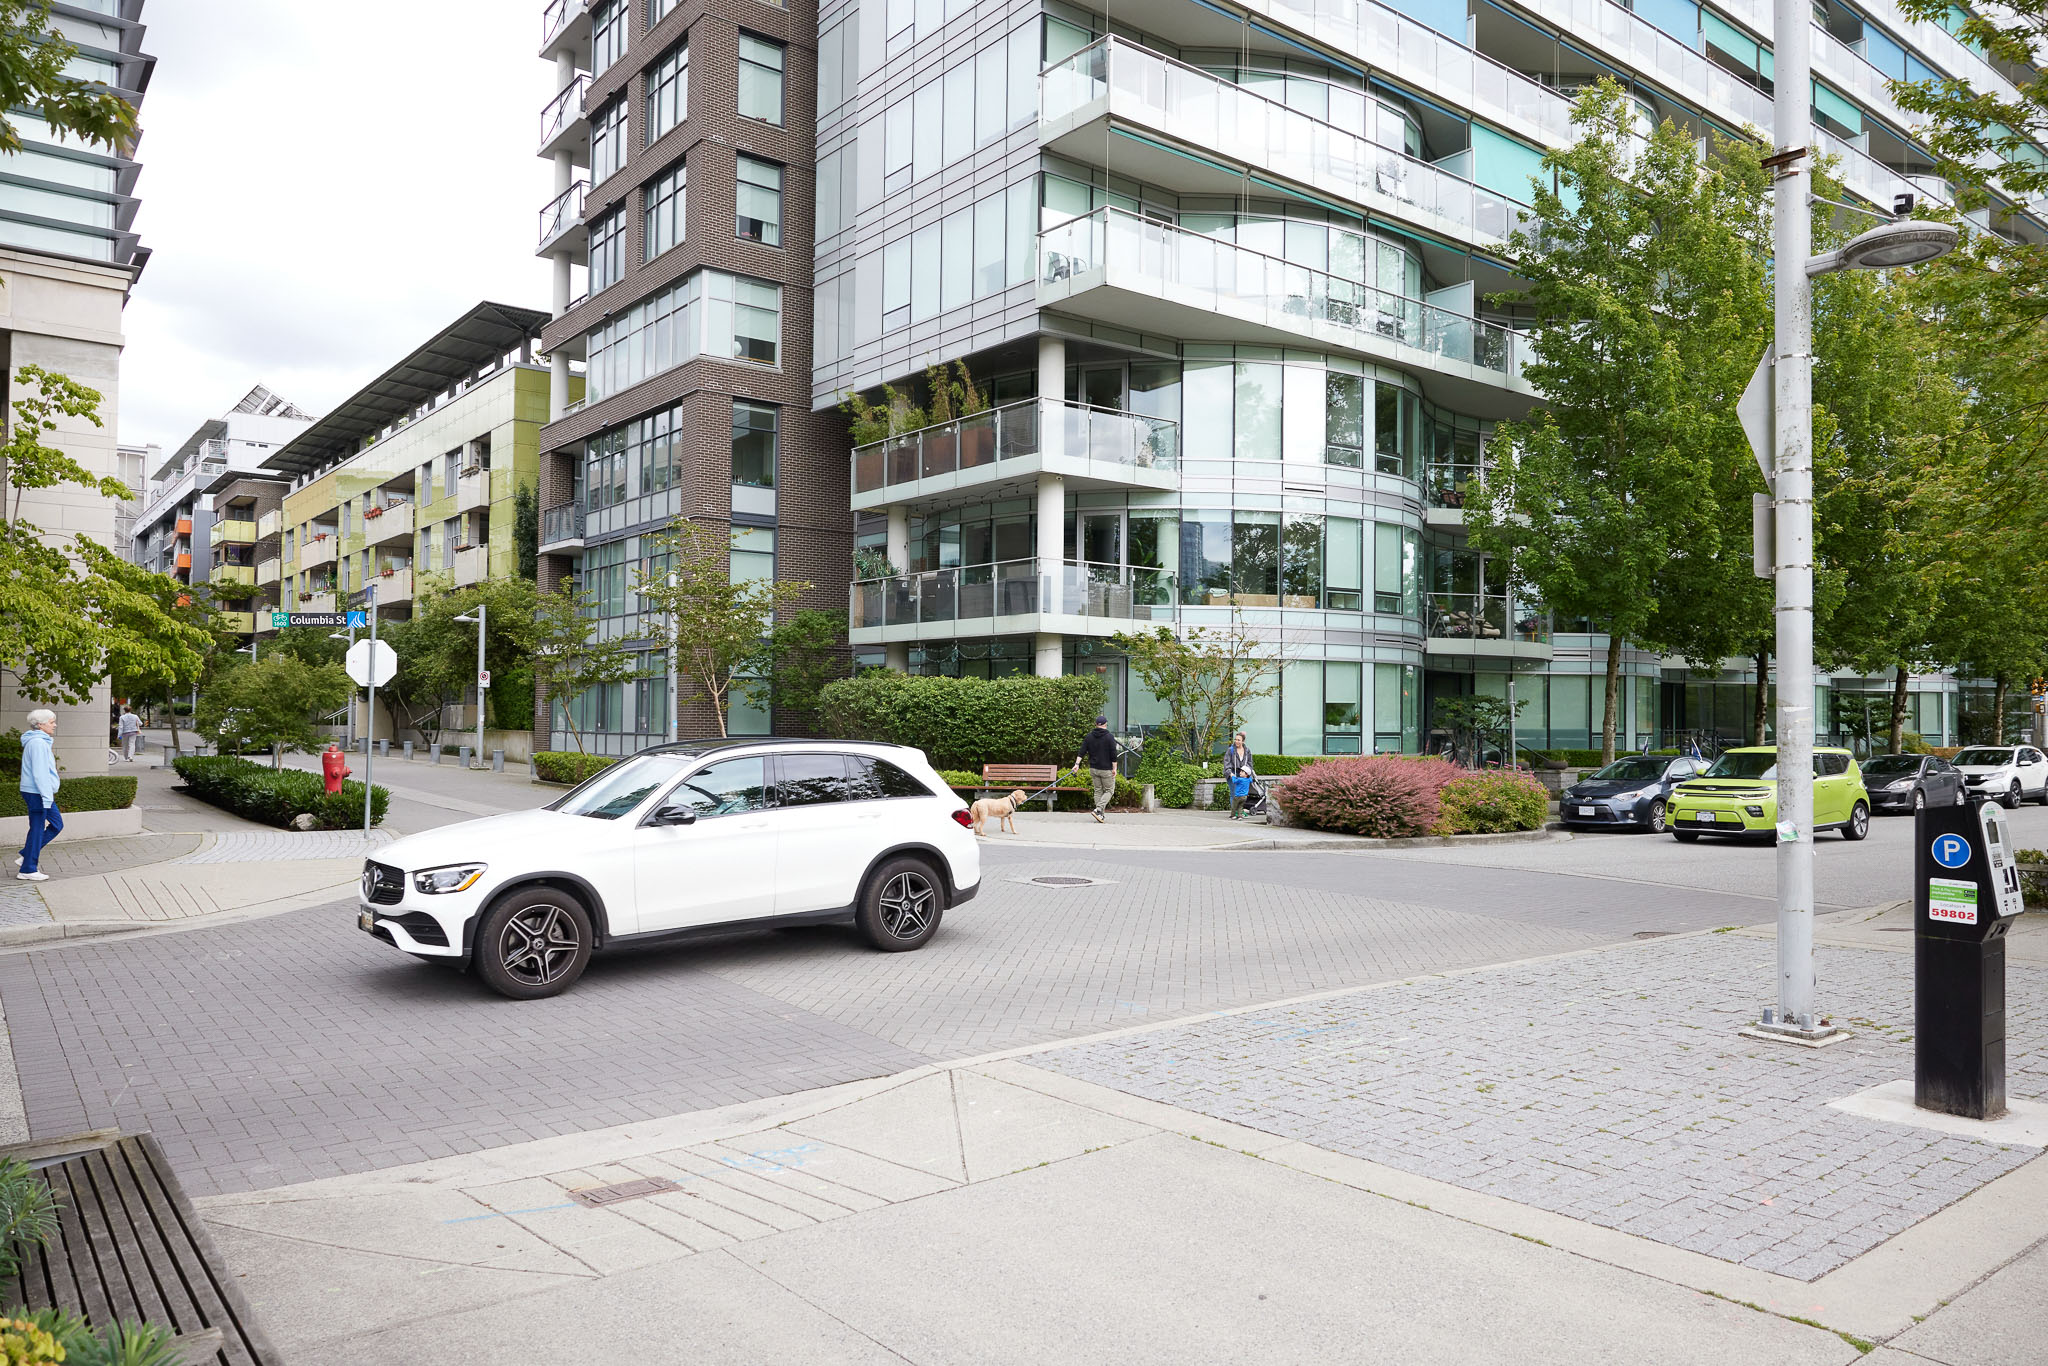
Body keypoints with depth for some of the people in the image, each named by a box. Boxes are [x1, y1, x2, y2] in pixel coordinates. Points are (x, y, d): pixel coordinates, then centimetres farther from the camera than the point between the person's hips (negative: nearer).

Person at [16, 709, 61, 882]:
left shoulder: (41, 741, 15)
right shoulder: (38, 743, -17)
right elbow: (40, 773, -22)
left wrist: (48, 796, 24)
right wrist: (47, 798, -22)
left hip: (41, 793, 10)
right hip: (37, 793, -10)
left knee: (57, 824, 13)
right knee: (37, 829, -3)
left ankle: (27, 855, 17)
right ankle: (28, 870, 4)